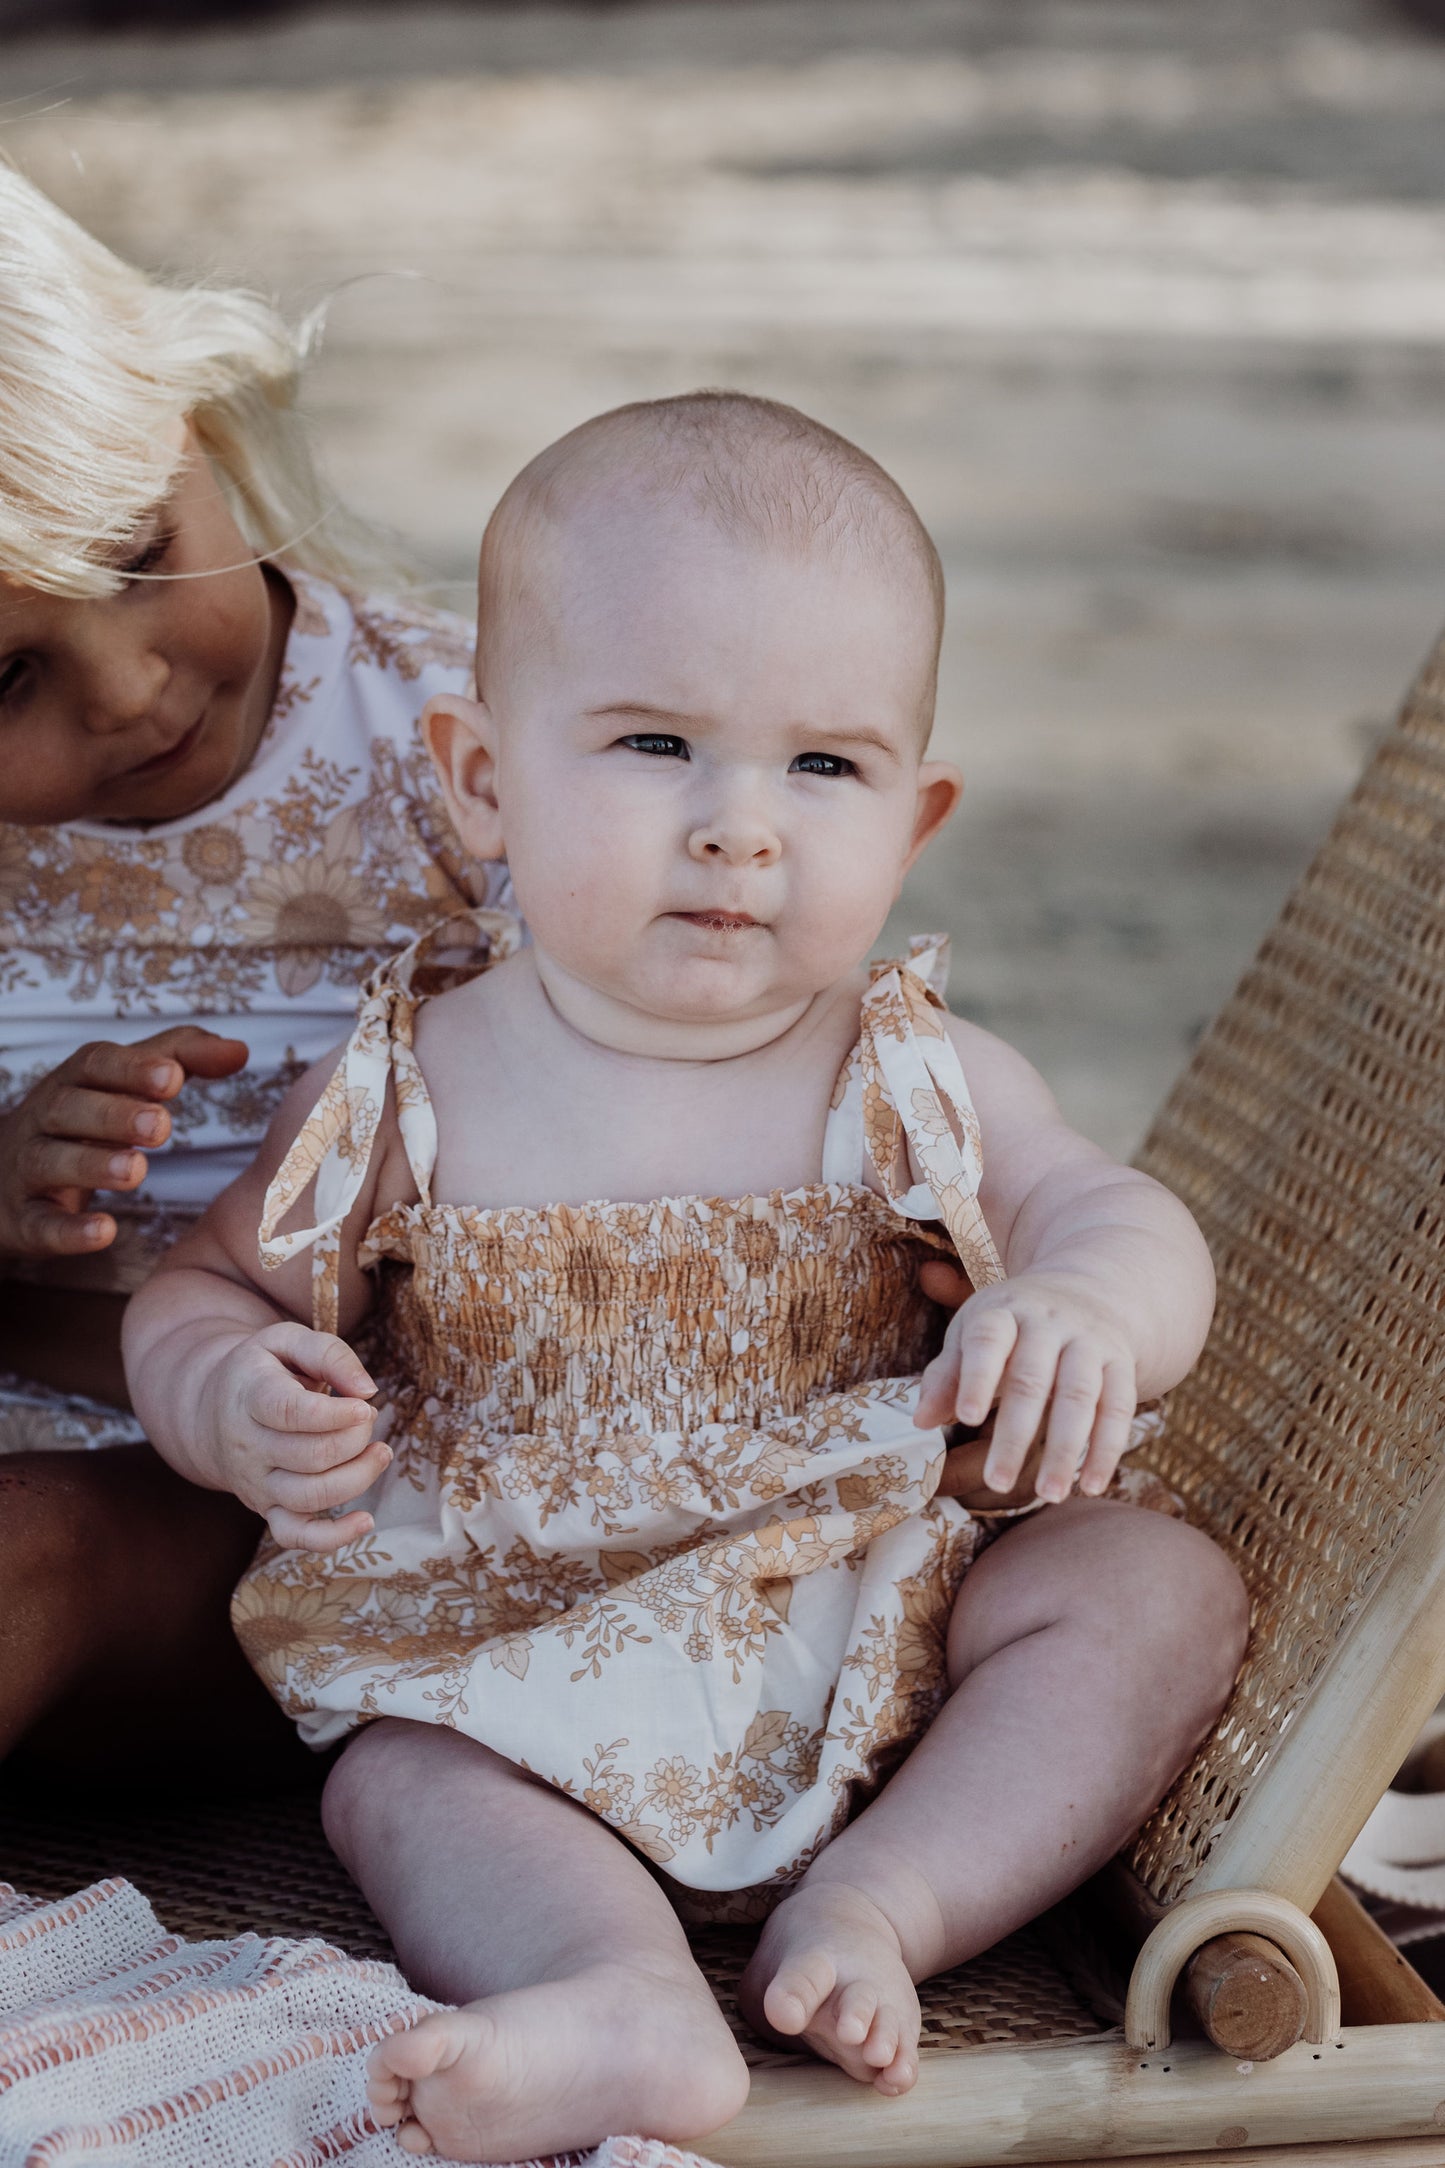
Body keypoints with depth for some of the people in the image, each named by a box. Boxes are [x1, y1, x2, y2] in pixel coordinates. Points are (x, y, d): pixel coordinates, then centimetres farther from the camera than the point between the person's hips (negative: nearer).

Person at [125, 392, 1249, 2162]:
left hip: (876, 1629, 2)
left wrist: (1088, 1305, -39)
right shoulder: (404, 1093, -6)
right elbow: (198, 1290, 3)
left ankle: (878, 1903, -23)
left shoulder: (914, 1083, -5)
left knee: (1162, 1585, -15)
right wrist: (235, 1400, -22)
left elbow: (1116, 1213, -13)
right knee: (397, 1777, -26)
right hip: (529, 1664, -1)